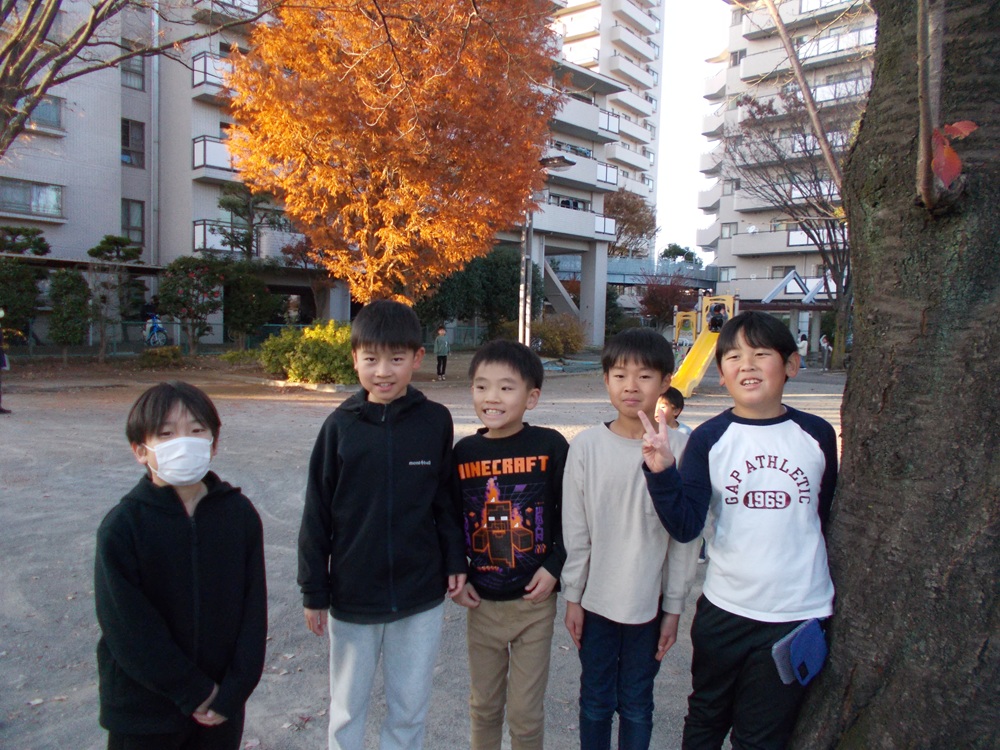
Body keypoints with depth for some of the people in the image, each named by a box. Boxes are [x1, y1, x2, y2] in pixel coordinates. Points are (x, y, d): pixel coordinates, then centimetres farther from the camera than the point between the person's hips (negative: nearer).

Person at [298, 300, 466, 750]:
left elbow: (446, 498, 4)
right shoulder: (341, 426, -9)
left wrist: (455, 561, 3)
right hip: (352, 596, 0)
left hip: (421, 596, 0)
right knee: (347, 710, 18)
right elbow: (316, 514, -3)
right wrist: (313, 591, -1)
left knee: (410, 710, 16)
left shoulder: (435, 421, -7)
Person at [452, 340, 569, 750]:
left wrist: (553, 567, -12)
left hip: (534, 600, -2)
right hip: (481, 602, 3)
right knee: (483, 704, 20)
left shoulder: (550, 446, -12)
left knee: (526, 712, 11)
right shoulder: (464, 451, -3)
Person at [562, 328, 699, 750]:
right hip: (596, 600, 1)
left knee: (636, 705, 15)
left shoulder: (680, 448, -10)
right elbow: (575, 531, -1)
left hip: (649, 603, -1)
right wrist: (572, 596, 1)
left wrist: (673, 607, -2)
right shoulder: (586, 446, -7)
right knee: (595, 701, 16)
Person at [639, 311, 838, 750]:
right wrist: (662, 473, -31)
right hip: (724, 610, 0)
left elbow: (829, 518, 9)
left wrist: (831, 600, 14)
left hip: (799, 614, 0)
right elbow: (686, 526, -15)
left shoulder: (817, 435, -4)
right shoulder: (709, 438, -9)